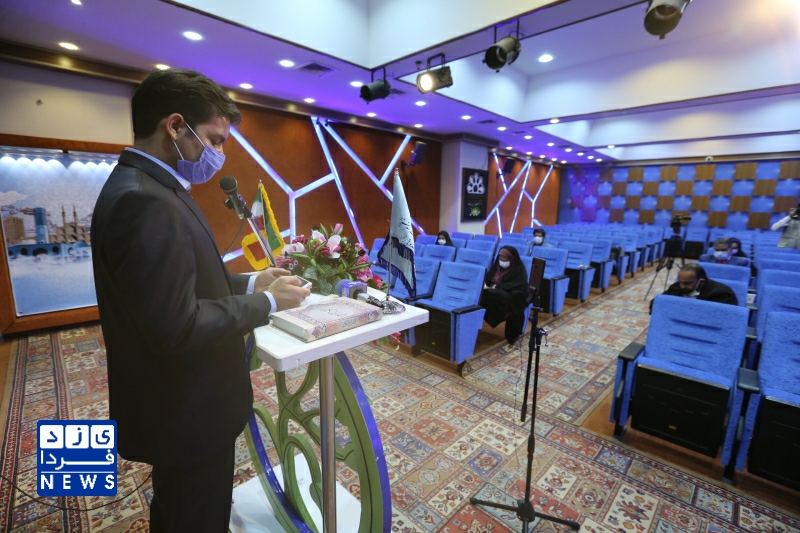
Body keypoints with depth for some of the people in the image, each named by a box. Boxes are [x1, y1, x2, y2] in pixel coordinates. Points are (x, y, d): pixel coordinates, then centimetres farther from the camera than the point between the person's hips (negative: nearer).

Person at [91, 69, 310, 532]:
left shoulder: (145, 188, 6)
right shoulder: (146, 202, -28)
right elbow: (177, 328, -31)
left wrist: (250, 283, 1)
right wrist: (268, 303, -20)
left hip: (178, 403, 10)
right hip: (188, 412, -10)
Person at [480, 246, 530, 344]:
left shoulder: (519, 269, -5)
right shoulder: (497, 265, 12)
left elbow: (519, 284, -19)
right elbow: (488, 276, 10)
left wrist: (497, 286, -28)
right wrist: (484, 284, -15)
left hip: (512, 295, -4)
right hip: (495, 292, 4)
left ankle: (512, 334, -26)